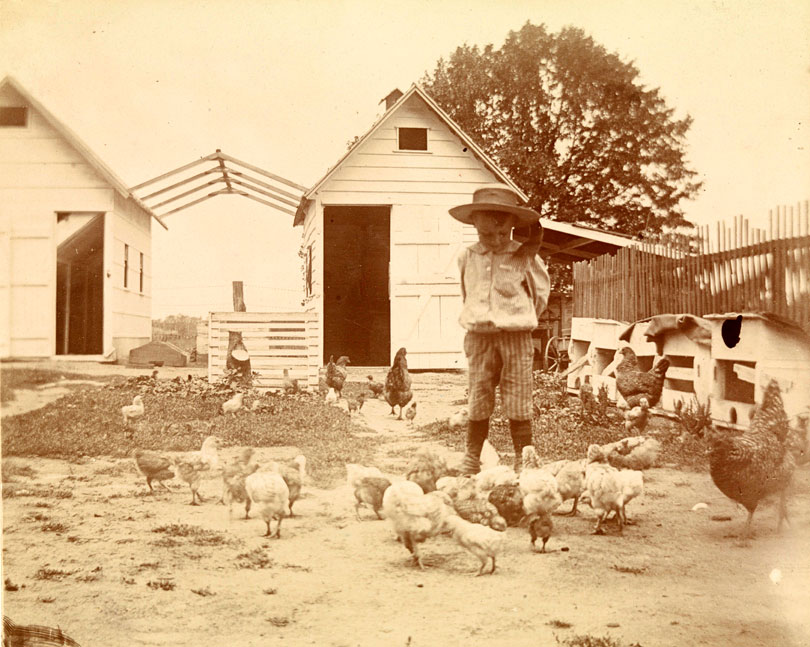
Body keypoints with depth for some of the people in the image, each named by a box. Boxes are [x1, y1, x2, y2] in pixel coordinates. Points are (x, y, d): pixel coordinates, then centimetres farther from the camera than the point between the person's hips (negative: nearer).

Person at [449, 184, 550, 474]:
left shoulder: (525, 257, -2)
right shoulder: (466, 257, 6)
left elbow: (541, 292, 10)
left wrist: (520, 319, 8)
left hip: (516, 337, -2)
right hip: (479, 337, 2)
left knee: (518, 403, 0)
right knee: (478, 402, 5)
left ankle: (523, 461, 10)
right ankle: (471, 460, 16)